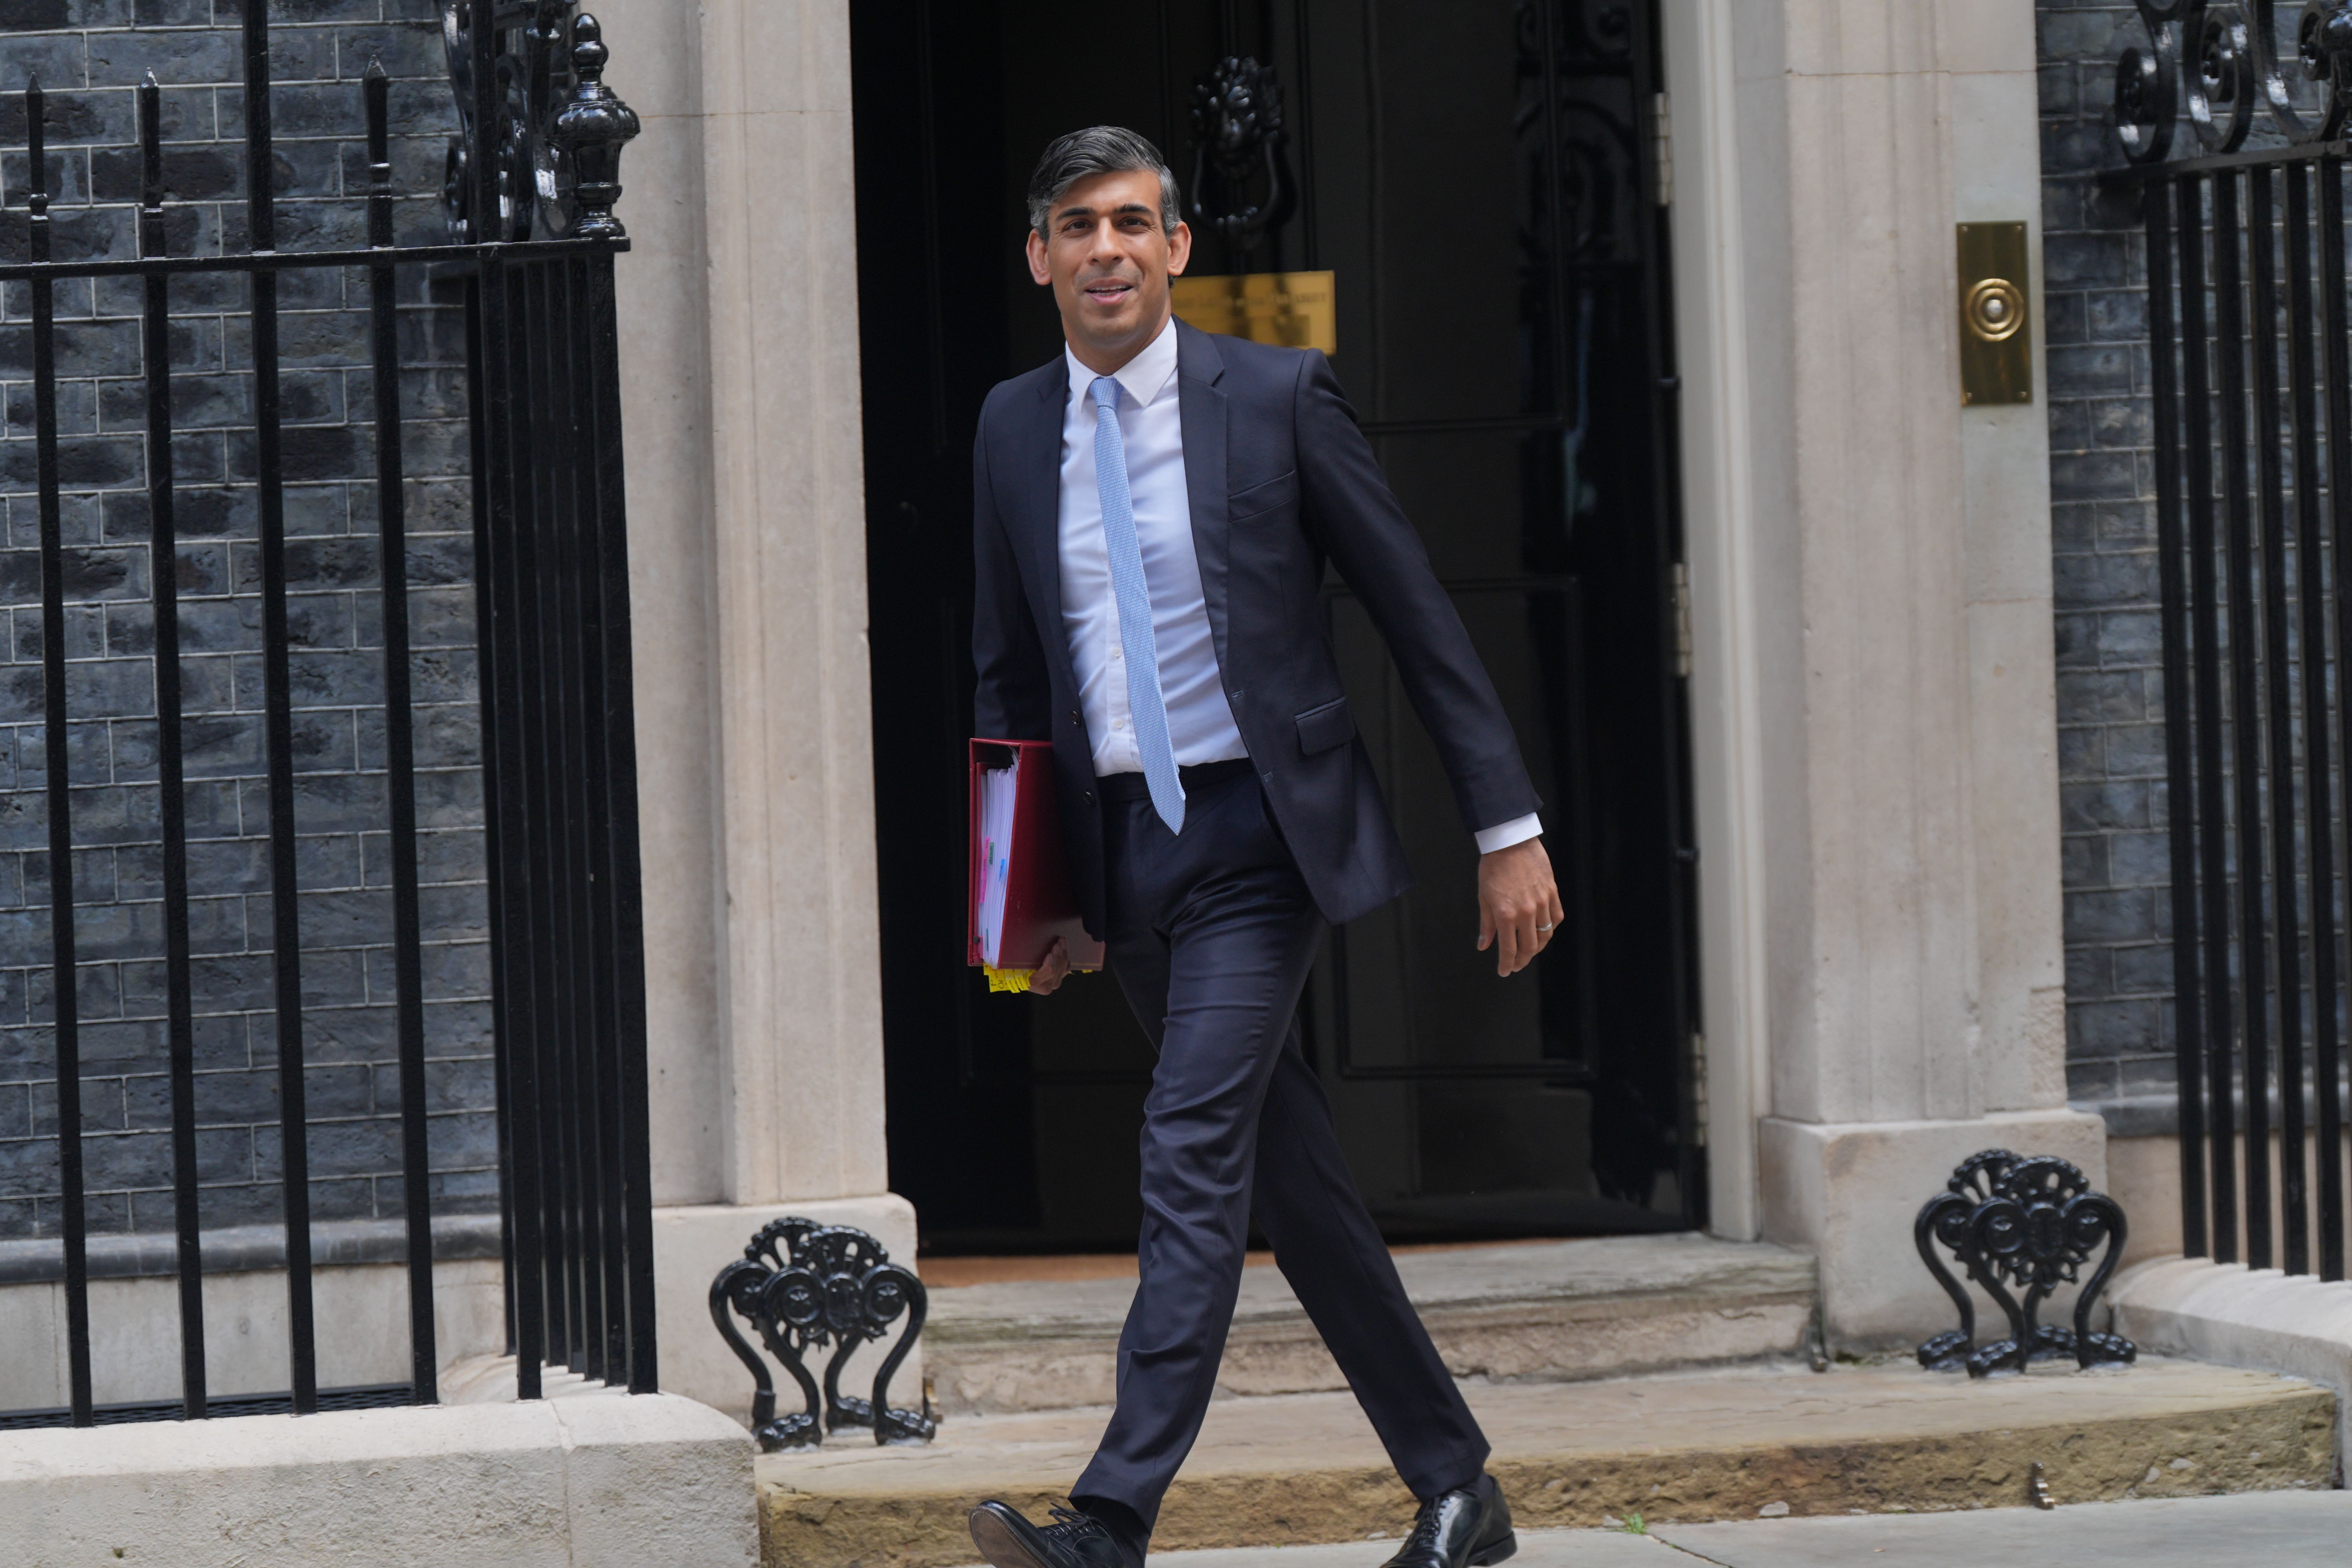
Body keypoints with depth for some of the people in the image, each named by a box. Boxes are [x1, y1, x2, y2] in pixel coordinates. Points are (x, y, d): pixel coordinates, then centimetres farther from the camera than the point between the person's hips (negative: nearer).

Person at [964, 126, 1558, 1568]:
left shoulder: (1277, 397, -5)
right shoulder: (1014, 429, 8)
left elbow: (1418, 612, -2)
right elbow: (1010, 671, 18)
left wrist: (1510, 828, -4)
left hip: (1257, 834, -5)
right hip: (1120, 844, 5)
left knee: (1194, 1155, -17)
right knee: (1292, 1176, 10)